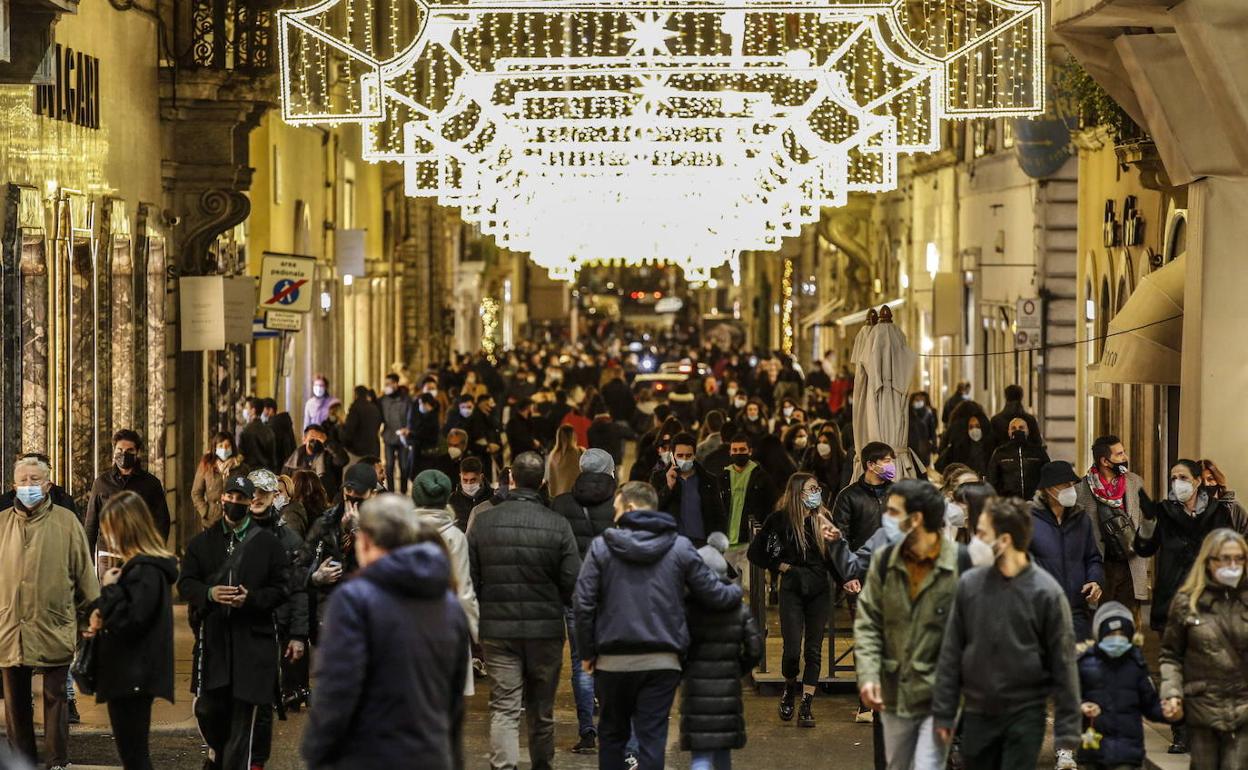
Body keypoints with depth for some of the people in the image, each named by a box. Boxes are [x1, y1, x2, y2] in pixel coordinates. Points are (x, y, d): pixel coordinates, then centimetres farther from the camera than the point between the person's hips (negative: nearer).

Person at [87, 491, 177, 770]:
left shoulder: (145, 571, -18)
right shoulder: (138, 565, 14)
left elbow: (130, 621, -24)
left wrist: (109, 589, -13)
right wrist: (103, 617, 3)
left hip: (133, 676, -10)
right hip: (129, 674, 10)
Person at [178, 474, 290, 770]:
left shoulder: (268, 543, 4)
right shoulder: (202, 542, 10)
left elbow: (282, 588, 1)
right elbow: (185, 583, 5)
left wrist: (251, 598, -16)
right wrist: (209, 593, -16)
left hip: (252, 638, -2)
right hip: (212, 637, 2)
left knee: (242, 712, 0)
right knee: (207, 708, 3)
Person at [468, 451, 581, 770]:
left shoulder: (483, 522, -4)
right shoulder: (558, 525, -7)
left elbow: (469, 579, 1)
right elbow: (572, 584, -6)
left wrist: (473, 623, 15)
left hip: (497, 628, 0)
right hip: (545, 630, 0)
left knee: (504, 708, -2)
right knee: (542, 708, 15)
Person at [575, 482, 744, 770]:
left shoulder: (602, 546, -2)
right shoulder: (680, 547, 1)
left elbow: (583, 604, -7)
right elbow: (715, 595, 3)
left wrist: (587, 652, 4)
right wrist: (736, 591, 26)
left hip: (614, 661, 0)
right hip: (662, 661, 0)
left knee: (612, 735, 15)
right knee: (652, 739, 1)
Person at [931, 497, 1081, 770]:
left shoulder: (1046, 592, -9)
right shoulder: (969, 584, 0)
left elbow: (1063, 664, -6)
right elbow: (951, 654, 6)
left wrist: (1067, 737, -9)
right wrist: (943, 713, 4)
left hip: (1025, 716, -3)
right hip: (977, 715, 4)